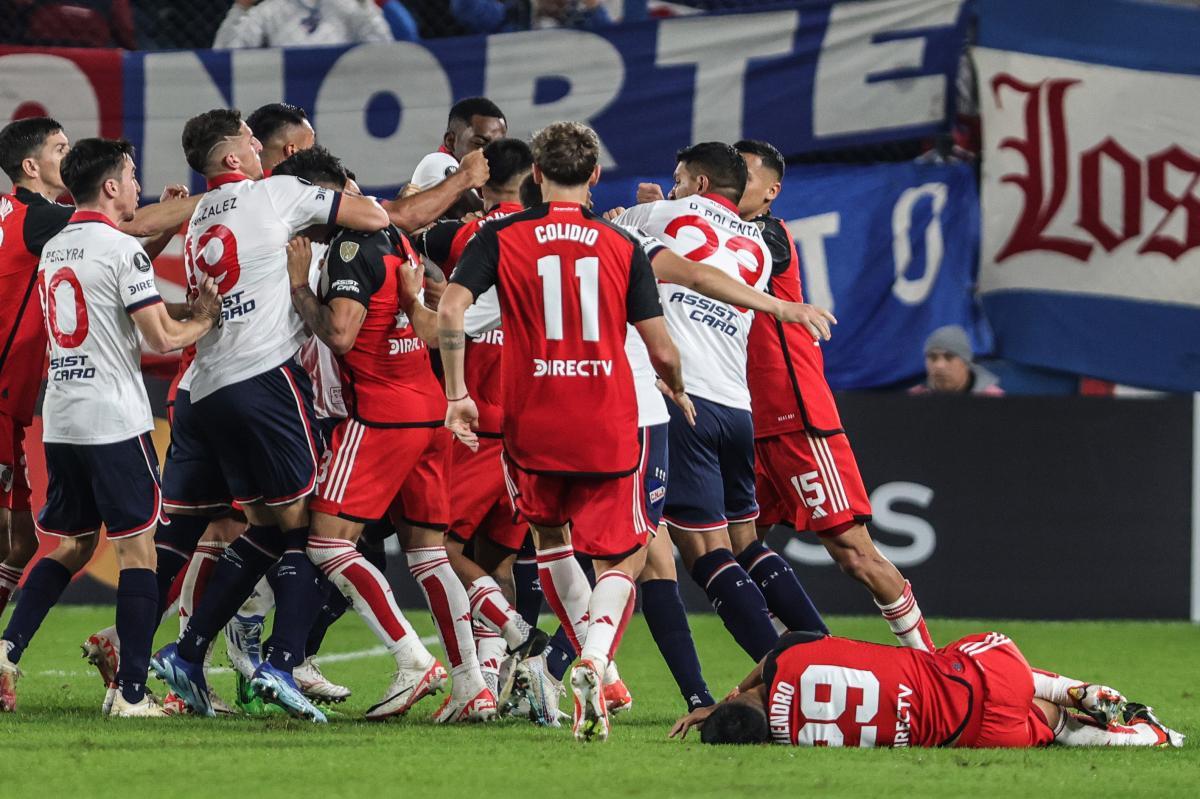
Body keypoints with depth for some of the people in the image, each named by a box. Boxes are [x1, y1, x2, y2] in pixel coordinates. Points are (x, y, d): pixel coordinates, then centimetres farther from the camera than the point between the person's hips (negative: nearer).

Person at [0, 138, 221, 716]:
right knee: (136, 549, -2)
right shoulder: (123, 250, -10)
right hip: (115, 420, -7)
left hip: (59, 421, 7)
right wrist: (205, 319, 6)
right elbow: (161, 339, -14)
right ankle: (131, 691, -7)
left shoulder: (52, 251, 13)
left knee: (73, 545, 17)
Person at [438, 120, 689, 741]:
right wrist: (677, 391, 23)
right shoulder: (623, 248, 2)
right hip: (610, 432, -1)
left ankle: (593, 663, 22)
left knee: (549, 540, 27)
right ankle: (595, 658, -17)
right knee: (624, 556, 10)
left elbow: (450, 312, -13)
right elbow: (662, 351, 2)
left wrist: (456, 395, -4)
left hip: (532, 428, 1)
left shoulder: (500, 239, 1)